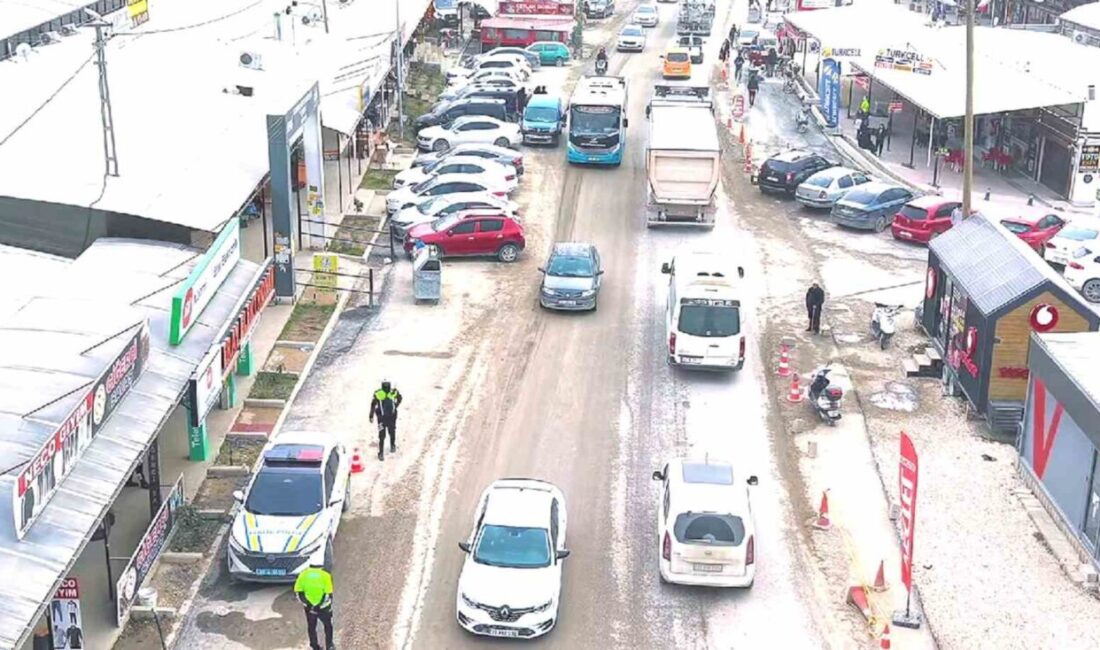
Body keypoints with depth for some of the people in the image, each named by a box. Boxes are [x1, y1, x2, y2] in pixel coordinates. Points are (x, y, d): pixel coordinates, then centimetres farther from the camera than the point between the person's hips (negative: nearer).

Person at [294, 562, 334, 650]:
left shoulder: (303, 574, -6)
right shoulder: (325, 576, -15)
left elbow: (297, 592, -6)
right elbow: (329, 594, -19)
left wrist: (306, 603, -4)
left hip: (308, 607, 2)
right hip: (323, 608, -2)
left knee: (311, 627, 21)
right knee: (328, 625, 22)